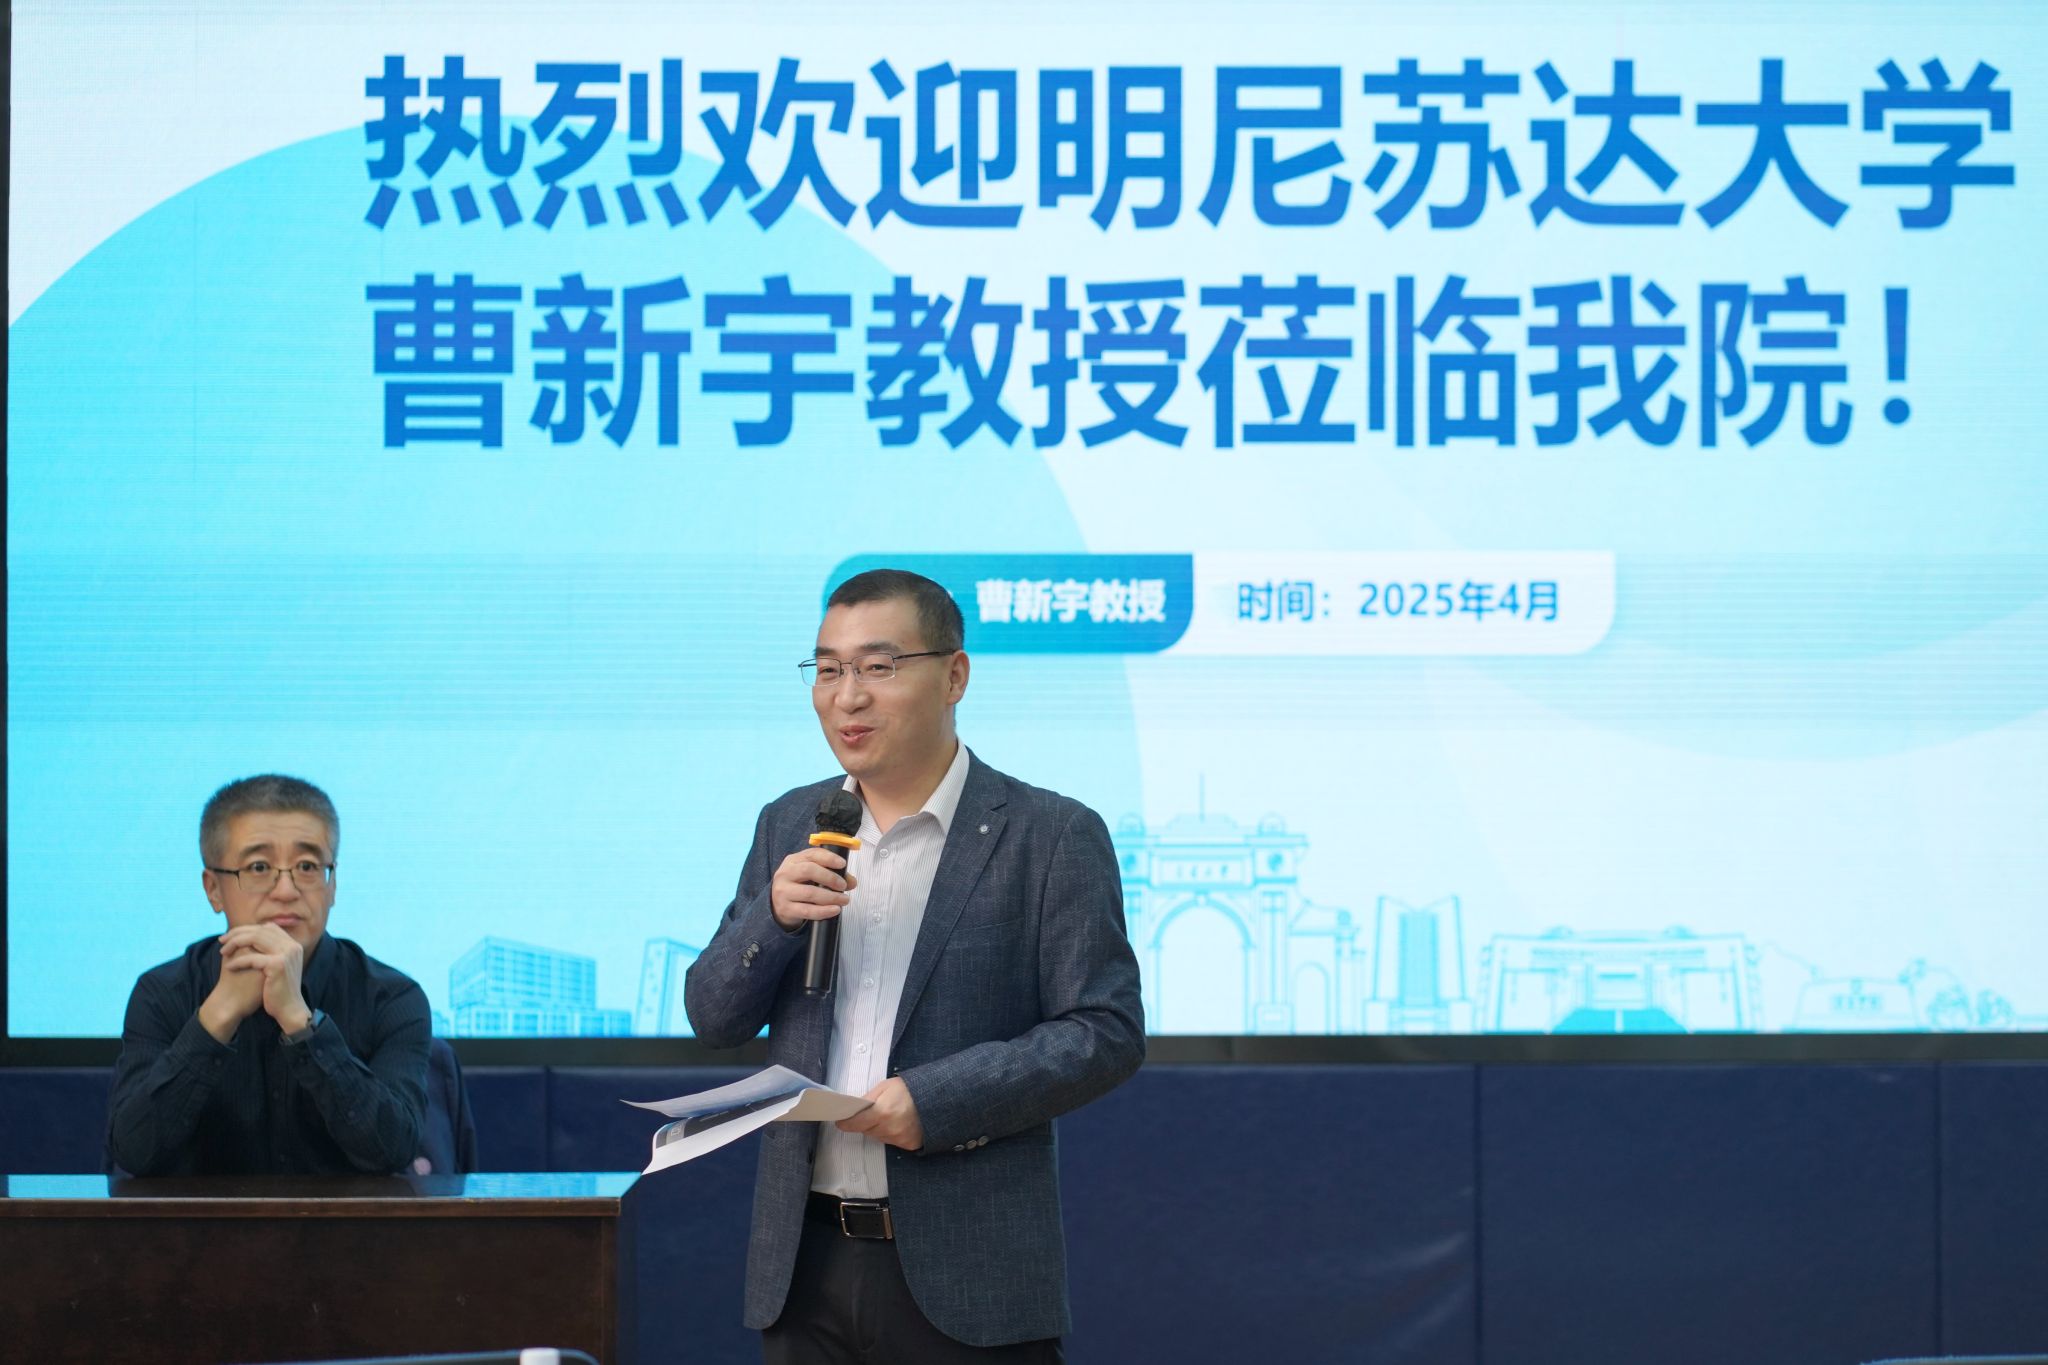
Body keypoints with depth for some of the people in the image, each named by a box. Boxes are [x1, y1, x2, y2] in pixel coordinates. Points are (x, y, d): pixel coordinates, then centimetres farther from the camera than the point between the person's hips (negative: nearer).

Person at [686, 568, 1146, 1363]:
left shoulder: (1051, 836, -3)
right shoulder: (790, 827, 13)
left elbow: (1108, 1032, -8)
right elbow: (714, 1019, 12)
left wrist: (937, 1099, -19)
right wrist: (772, 917, -9)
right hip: (806, 1266, 5)